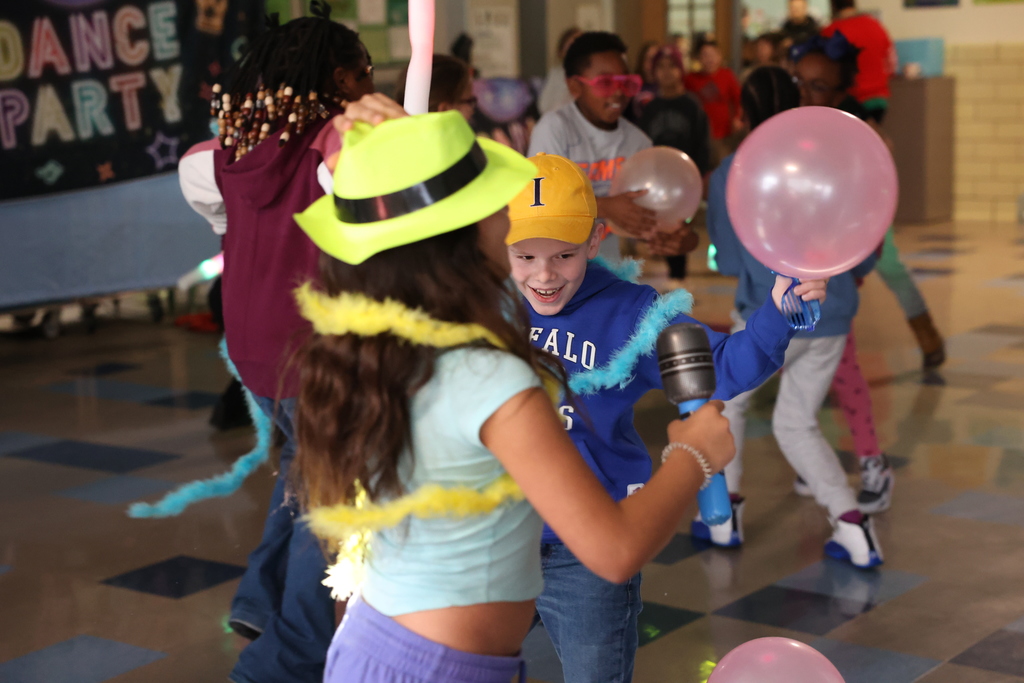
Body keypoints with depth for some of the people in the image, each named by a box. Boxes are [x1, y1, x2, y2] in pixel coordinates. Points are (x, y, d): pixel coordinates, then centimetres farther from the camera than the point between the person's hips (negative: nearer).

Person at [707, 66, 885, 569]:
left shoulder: (731, 175, -5)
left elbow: (727, 260, 3)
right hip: (833, 318, 4)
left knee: (726, 401, 23)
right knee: (796, 423, 18)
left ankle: (724, 513, 22)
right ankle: (851, 524, 3)